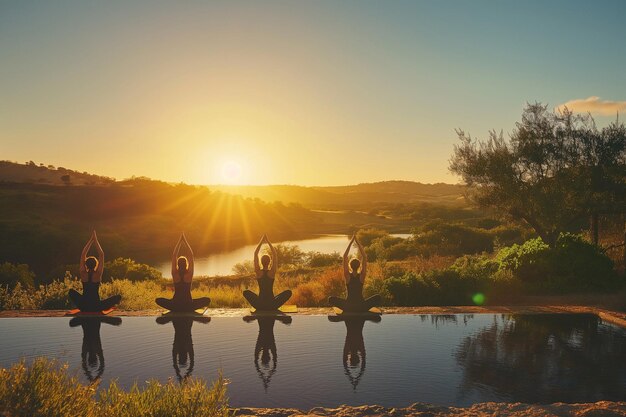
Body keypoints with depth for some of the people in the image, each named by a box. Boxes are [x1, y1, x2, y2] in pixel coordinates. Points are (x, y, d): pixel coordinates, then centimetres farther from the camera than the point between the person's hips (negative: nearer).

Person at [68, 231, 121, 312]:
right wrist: (95, 240, -3)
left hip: (83, 306, 1)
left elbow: (83, 255, 0)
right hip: (96, 307, -1)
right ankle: (102, 308, 10)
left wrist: (91, 240, 1)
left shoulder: (83, 274, -7)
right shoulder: (98, 274, -10)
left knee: (71, 291, 29)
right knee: (118, 297, 11)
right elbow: (101, 255, -7)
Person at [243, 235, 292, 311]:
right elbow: (274, 254, -2)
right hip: (272, 305, -1)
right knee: (288, 292, 15)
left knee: (246, 292, 25)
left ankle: (259, 306, 15)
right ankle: (273, 305, 12)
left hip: (259, 305, 1)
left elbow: (255, 254, 0)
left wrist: (261, 242, 2)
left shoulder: (258, 272, -6)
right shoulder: (272, 272, -8)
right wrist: (268, 242, -1)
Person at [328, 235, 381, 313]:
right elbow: (365, 257, -5)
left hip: (348, 306, 0)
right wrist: (358, 243, -6)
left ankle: (347, 309, 4)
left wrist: (350, 243, -8)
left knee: (331, 299, 17)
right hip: (361, 307, 0)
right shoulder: (361, 276, -6)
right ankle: (363, 309, 6)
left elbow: (345, 257, -8)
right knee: (378, 297, 19)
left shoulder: (348, 276, -7)